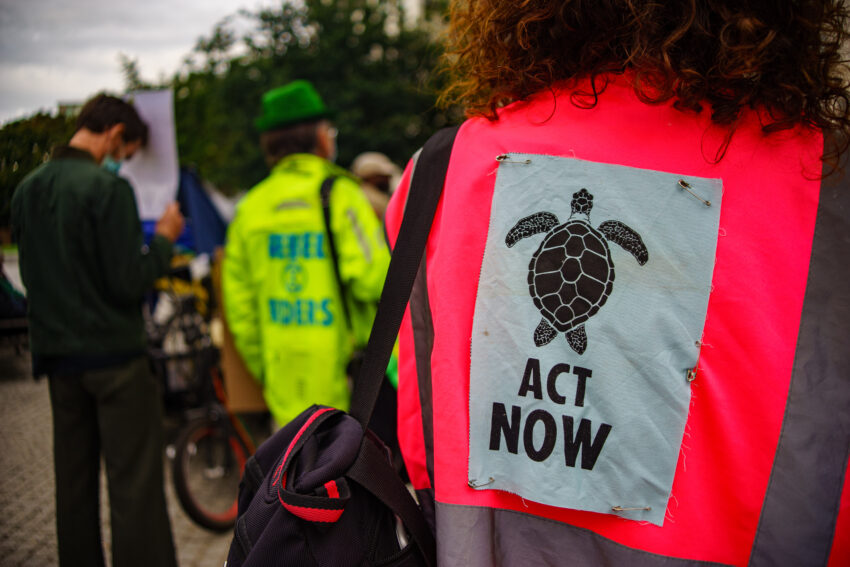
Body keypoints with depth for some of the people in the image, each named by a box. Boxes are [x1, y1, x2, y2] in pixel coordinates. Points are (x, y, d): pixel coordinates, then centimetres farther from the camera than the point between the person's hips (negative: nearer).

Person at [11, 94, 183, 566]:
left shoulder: (27, 190, 10)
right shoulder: (108, 187, -15)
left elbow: (33, 275, 17)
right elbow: (128, 282, -18)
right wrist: (163, 240, -4)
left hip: (57, 354, 8)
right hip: (114, 353, -7)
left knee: (74, 481, 15)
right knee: (135, 483, -2)